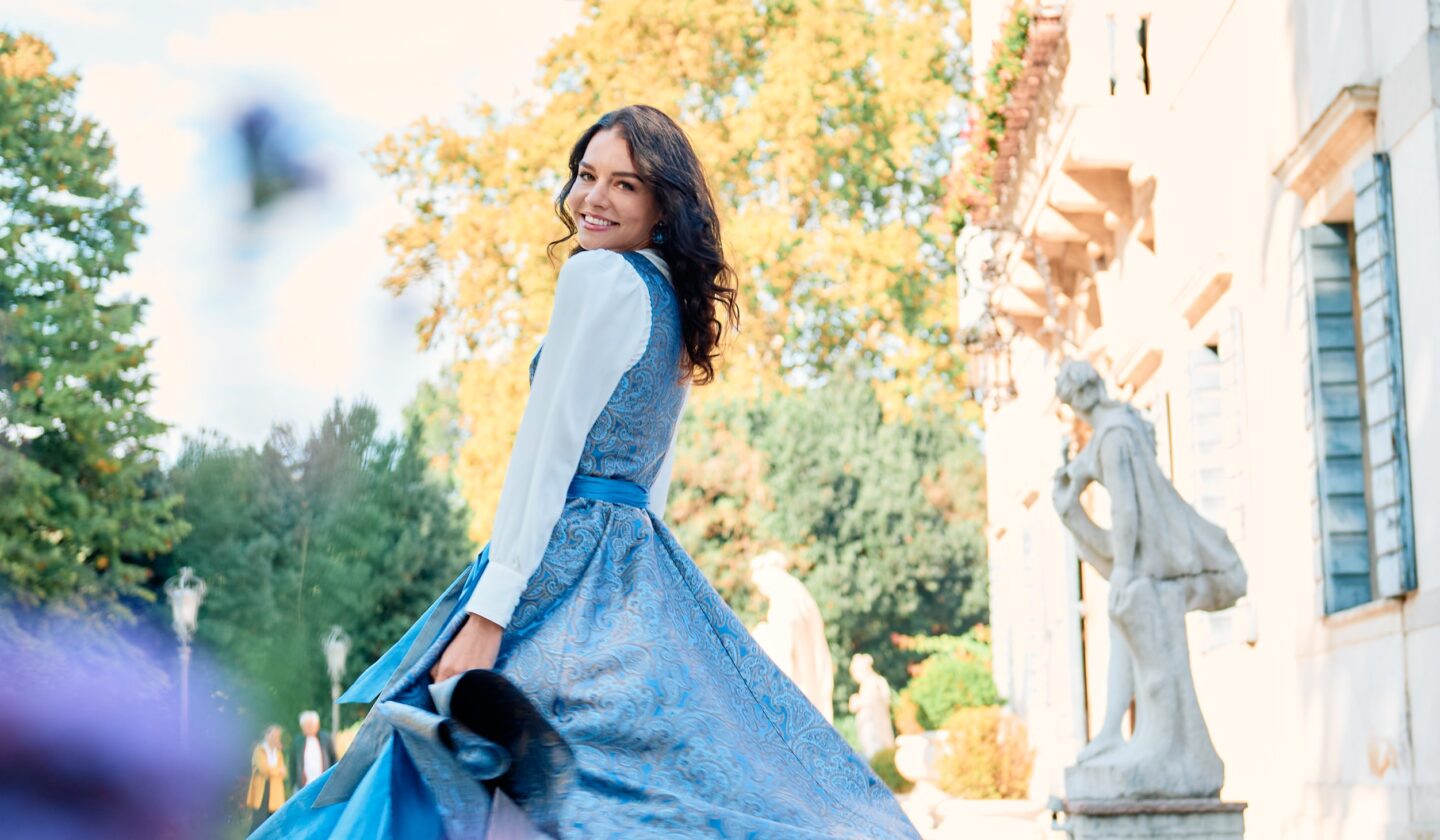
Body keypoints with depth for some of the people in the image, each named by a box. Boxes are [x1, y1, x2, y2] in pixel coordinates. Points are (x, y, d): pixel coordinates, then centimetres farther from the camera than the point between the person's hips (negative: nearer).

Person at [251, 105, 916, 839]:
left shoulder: (598, 275, -8)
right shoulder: (677, 306, 18)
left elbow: (548, 448, -15)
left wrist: (486, 614, -18)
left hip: (568, 558, -9)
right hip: (649, 572, 9)